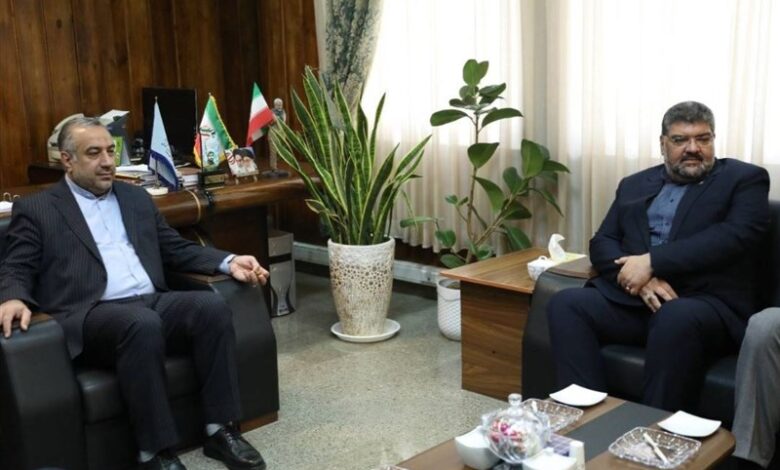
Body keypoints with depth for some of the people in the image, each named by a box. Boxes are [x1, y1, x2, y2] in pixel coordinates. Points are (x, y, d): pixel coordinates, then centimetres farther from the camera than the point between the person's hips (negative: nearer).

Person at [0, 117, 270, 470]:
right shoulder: (35, 209, 10)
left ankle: (220, 430, -16)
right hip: (91, 316, -5)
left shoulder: (136, 198, 23)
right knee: (143, 324, -37)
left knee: (212, 305, -25)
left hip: (154, 303, 5)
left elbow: (177, 250, 23)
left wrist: (228, 262, 7)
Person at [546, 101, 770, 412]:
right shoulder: (634, 185, 21)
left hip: (707, 303, -4)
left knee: (677, 318, -38)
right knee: (566, 304, -21)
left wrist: (651, 261, -15)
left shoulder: (745, 179, 9)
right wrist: (637, 277, -11)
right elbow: (601, 242, 12)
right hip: (633, 299, 4)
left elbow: (734, 236, -9)